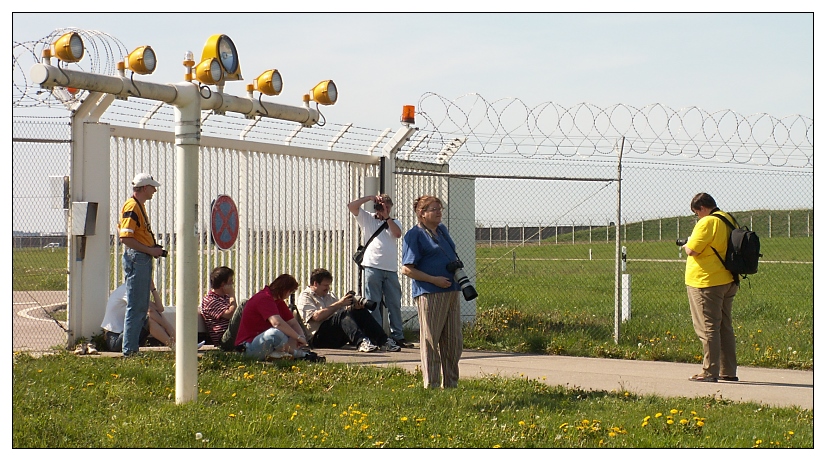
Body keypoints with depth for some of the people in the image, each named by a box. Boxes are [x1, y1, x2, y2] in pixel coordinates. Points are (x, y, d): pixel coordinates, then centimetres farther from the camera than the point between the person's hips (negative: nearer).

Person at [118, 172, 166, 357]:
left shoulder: (139, 205, 19)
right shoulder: (131, 206, -13)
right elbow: (125, 238, -20)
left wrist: (154, 249, 14)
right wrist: (150, 250, -17)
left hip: (143, 259, 11)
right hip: (136, 259, -11)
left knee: (142, 307, 12)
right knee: (135, 307, -9)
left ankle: (132, 348, 17)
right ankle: (129, 350, -7)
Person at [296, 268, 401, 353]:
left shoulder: (330, 296, 29)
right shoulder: (305, 297, 5)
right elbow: (317, 316, -13)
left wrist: (353, 307, -4)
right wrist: (339, 304, -12)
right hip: (317, 337, -7)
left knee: (361, 312, -12)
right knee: (342, 314, -31)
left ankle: (385, 341, -28)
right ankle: (361, 342, -55)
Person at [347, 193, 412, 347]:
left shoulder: (394, 222, 17)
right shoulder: (367, 218, 12)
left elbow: (398, 234, -4)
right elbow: (351, 206, 0)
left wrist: (387, 217, -8)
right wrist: (370, 197, -2)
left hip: (391, 268, 2)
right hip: (373, 267, -2)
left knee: (394, 304, 4)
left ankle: (398, 336, 7)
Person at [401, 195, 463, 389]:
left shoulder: (442, 230, 17)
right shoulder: (414, 235, -7)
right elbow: (407, 269, -11)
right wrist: (434, 280, -16)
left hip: (451, 292, 8)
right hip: (429, 294, -8)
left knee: (453, 341, 10)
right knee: (430, 341, -4)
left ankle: (451, 383, 18)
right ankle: (431, 385, 1)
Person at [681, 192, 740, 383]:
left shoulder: (707, 223, -15)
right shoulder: (730, 221, 12)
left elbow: (692, 250, -20)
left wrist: (686, 245, 2)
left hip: (706, 282, -9)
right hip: (727, 281, 9)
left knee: (707, 327, -5)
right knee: (725, 327, 14)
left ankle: (710, 372, -6)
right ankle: (728, 371, 16)